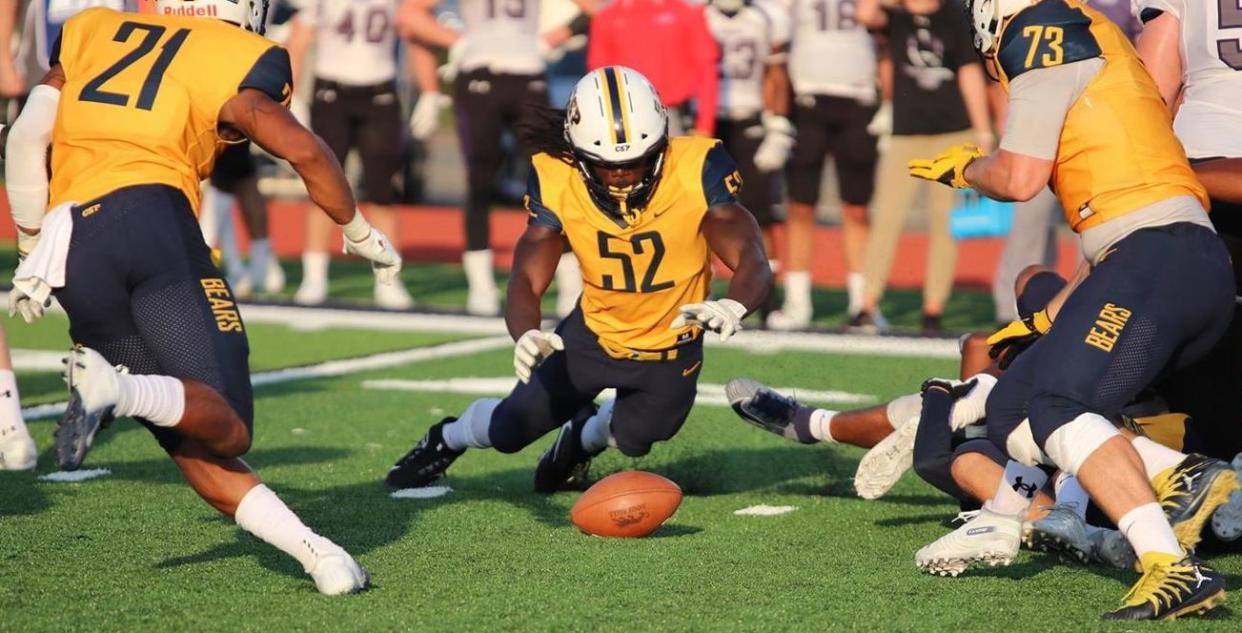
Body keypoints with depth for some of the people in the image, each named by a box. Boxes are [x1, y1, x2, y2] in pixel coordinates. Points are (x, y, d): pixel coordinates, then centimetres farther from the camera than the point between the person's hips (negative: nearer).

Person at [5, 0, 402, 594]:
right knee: (223, 427, -7)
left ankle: (312, 549, -8)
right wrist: (360, 233, 15)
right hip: (149, 216, -5)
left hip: (73, 251, 5)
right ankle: (117, 389, -33)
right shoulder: (233, 60, 12)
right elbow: (302, 150, 0)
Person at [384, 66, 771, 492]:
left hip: (669, 349, 0)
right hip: (595, 333, 1)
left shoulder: (695, 172, -31)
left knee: (634, 439, 17)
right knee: (510, 431, 5)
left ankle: (585, 436, 56)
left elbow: (753, 262, -34)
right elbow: (527, 280, -27)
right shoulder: (558, 181, -25)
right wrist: (526, 335, -51)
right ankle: (447, 439, 42)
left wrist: (733, 305, -58)